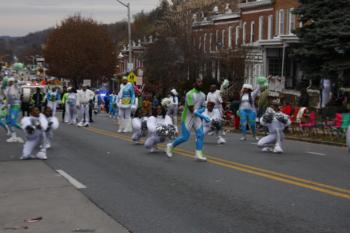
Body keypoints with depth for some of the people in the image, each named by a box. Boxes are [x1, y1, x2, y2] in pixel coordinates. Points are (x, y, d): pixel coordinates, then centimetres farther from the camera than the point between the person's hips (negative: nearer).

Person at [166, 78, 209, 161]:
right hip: (187, 118, -7)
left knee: (200, 134, -7)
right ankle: (171, 146, 20)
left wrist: (200, 110, -10)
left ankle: (198, 154, -4)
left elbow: (202, 107, 15)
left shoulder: (203, 95, 4)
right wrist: (204, 117, -24)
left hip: (197, 117, 7)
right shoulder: (190, 94, -21)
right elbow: (192, 110, -24)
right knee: (185, 137, -4)